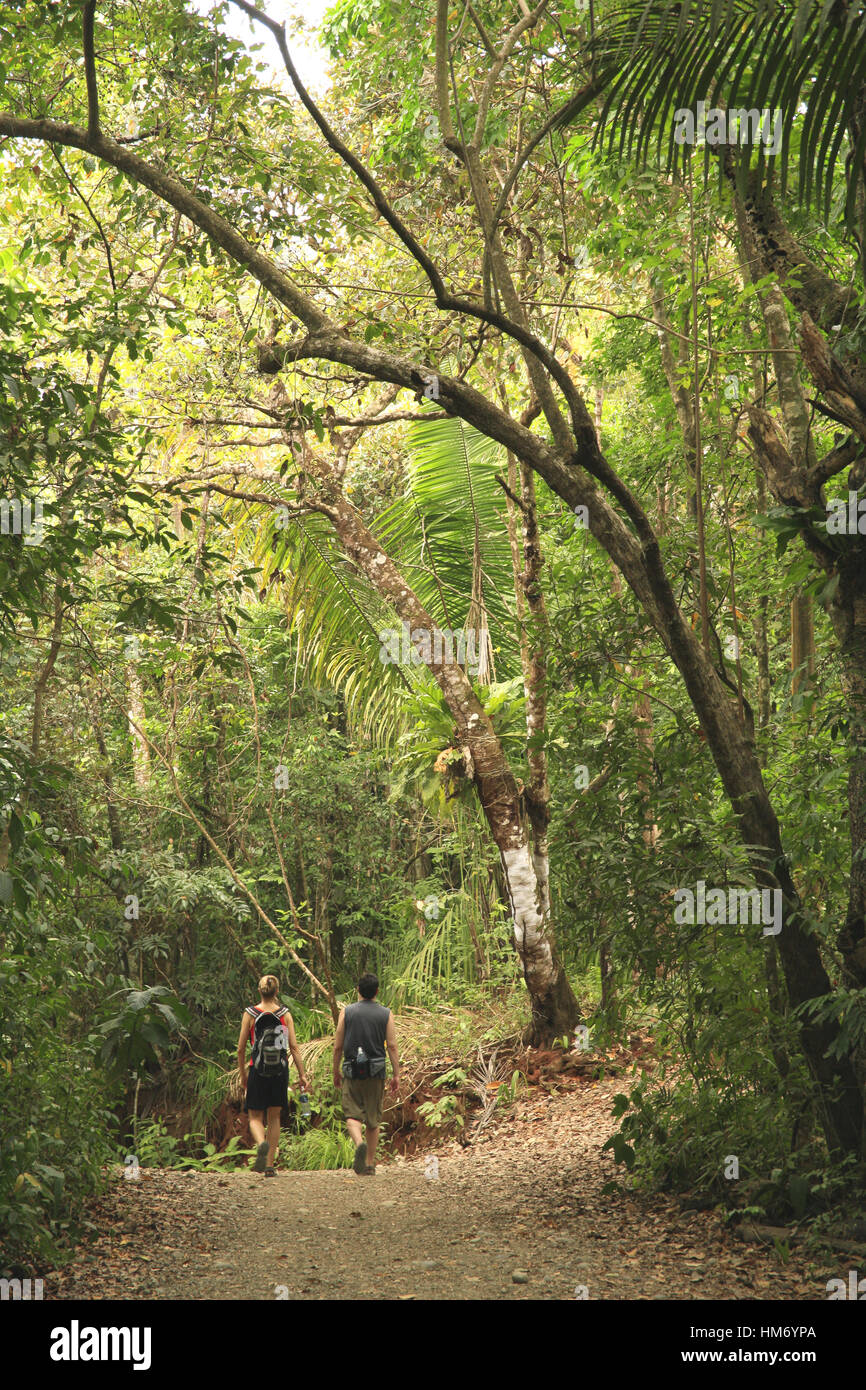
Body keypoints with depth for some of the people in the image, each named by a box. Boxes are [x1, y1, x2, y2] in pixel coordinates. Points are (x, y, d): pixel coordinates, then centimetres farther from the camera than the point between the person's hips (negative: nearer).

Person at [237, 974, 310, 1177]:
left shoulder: (250, 1014, -3)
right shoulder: (285, 1014, 0)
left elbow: (241, 1048, -1)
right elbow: (294, 1047, -4)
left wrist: (243, 1074, 11)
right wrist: (302, 1075, -1)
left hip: (257, 1069, -1)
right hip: (280, 1070, 1)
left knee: (255, 1117, 8)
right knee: (274, 1117, 13)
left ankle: (261, 1144, -23)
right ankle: (269, 1165, 11)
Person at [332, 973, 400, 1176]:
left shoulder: (347, 1012, 1)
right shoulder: (386, 1014, 2)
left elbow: (338, 1046, 2)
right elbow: (392, 1046, -3)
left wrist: (336, 1072, 12)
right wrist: (396, 1074, 0)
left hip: (352, 1071, -1)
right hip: (376, 1072, 1)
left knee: (353, 1115, 0)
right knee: (373, 1120, 11)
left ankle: (359, 1143, -30)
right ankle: (370, 1164, 14)